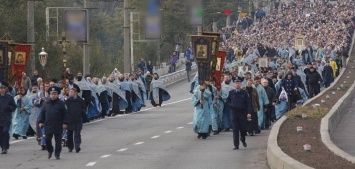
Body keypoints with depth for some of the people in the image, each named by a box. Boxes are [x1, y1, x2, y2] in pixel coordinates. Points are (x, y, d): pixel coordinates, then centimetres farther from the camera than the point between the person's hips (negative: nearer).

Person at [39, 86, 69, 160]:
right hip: (48, 125, 3)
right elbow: (42, 113, 14)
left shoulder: (61, 104, -2)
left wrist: (65, 123, -9)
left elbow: (65, 114, -2)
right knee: (47, 140, 2)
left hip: (58, 126, -3)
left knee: (58, 141, 1)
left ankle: (57, 154, 8)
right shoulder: (47, 103, 8)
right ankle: (50, 151, 26)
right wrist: (41, 122, 8)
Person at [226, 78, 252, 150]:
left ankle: (243, 139, 32)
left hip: (243, 112, -1)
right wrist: (232, 105, -5)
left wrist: (249, 112, -10)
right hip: (234, 112, 1)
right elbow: (227, 102, 15)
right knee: (235, 129, -3)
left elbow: (248, 103, 0)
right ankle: (236, 145, -1)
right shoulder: (231, 93, 6)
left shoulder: (244, 93, 2)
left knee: (243, 128, 2)